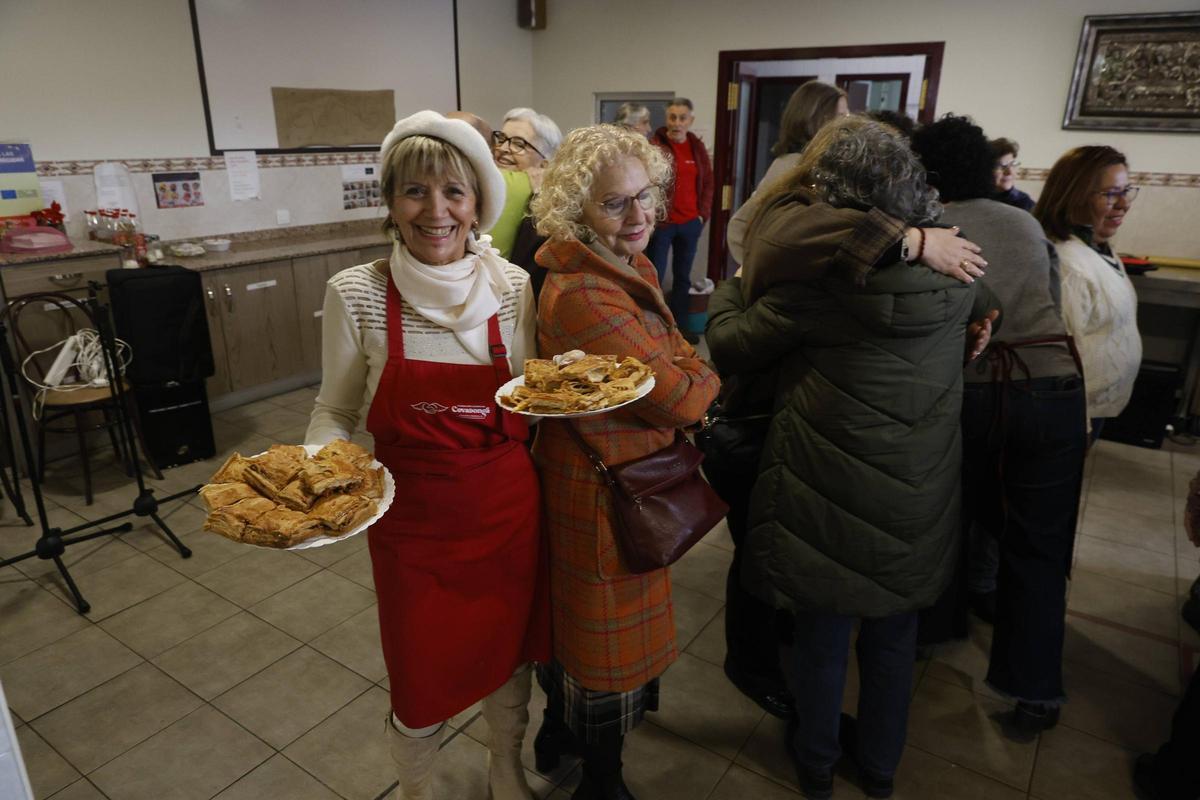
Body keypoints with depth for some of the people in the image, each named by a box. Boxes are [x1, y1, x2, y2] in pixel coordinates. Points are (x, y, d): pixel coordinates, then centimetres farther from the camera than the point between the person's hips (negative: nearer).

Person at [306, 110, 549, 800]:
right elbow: (336, 411, 1)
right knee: (422, 684, 13)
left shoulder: (512, 286, -6)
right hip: (412, 518, -1)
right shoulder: (357, 295, -11)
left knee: (508, 653, 21)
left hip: (508, 509, 2)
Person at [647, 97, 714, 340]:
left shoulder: (698, 147, 8)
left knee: (683, 277, 14)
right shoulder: (654, 146, -8)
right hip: (661, 223, -5)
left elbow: (708, 183, 15)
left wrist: (703, 214, 6)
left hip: (690, 224, 5)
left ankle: (679, 326, 25)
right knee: (655, 277, -1)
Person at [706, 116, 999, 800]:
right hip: (921, 500, 4)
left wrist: (733, 285, 8)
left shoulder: (814, 279, -21)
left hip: (830, 497, -4)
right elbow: (985, 311, 18)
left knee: (823, 630, 18)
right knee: (894, 636, 23)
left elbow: (728, 346, -9)